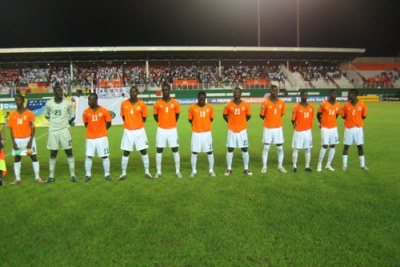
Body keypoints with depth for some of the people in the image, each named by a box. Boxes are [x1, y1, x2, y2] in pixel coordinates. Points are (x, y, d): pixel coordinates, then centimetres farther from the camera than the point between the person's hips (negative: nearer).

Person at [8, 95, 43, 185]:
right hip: (17, 140, 3)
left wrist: (30, 141, -11)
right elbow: (11, 129, 6)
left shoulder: (29, 113, -5)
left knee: (33, 157, 0)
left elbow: (33, 128, -4)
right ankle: (17, 179, 13)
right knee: (17, 159, 5)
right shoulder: (12, 115, 3)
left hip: (28, 139, -3)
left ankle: (37, 177, 7)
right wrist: (13, 143, -2)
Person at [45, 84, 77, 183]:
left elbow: (72, 116, 10)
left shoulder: (67, 103, -2)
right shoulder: (49, 103, -1)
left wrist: (68, 122, -1)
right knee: (53, 153, 6)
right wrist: (54, 121, 4)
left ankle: (72, 175, 4)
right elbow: (47, 115, 15)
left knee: (69, 152, -1)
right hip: (53, 131, 1)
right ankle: (51, 176, 15)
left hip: (64, 130, -1)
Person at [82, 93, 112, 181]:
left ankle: (107, 174, 13)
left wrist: (101, 130, 1)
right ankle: (88, 175, 14)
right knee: (88, 156, 2)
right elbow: (86, 124, 12)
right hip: (90, 138, 2)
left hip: (102, 137, -2)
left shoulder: (104, 111, -6)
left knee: (105, 156, 2)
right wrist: (93, 129, 4)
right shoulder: (86, 112, 1)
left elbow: (108, 124, 3)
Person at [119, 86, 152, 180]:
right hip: (128, 131, 1)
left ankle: (147, 172, 13)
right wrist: (128, 124, 3)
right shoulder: (124, 104, 1)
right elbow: (123, 116, 11)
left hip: (139, 131, 0)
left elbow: (144, 117, 6)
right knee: (126, 152, 4)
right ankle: (123, 173, 13)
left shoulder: (142, 104, -2)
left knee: (144, 151, 2)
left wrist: (138, 125, -2)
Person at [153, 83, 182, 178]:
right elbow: (155, 115, 11)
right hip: (161, 130, 0)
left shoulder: (175, 103, -1)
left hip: (172, 129, 0)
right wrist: (161, 123, 9)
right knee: (159, 150, 4)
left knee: (175, 150, 3)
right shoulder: (158, 103, -2)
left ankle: (178, 171, 13)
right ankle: (158, 172, 13)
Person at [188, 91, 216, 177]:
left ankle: (211, 170, 18)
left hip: (207, 133, 1)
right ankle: (194, 171, 16)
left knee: (209, 152, 6)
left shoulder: (210, 107, -1)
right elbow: (190, 119, 6)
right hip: (196, 133, -1)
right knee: (194, 152, 3)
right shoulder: (192, 107, -5)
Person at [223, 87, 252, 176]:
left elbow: (248, 116, 10)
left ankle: (246, 168, 18)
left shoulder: (245, 104, -4)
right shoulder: (229, 105, -5)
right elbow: (225, 115, 8)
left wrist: (242, 122, 10)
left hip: (242, 130, 0)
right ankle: (229, 169, 14)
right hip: (232, 130, 0)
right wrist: (231, 123, 7)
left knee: (245, 149, 5)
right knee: (230, 149, 3)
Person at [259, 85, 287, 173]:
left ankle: (280, 166, 22)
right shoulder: (265, 102, -8)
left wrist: (276, 119, 8)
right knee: (266, 147, 1)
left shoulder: (281, 102, 2)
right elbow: (262, 115, 0)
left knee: (280, 148, 7)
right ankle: (264, 166, 11)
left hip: (278, 128, 3)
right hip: (268, 128, -3)